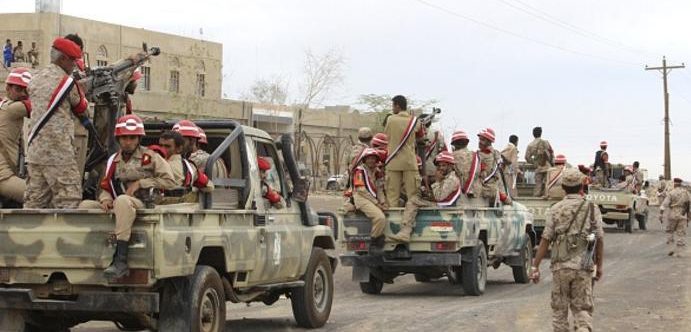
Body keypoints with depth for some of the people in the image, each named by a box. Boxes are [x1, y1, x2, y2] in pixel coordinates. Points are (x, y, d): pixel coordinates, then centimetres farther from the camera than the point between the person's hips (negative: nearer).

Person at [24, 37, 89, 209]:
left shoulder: (36, 79, 14)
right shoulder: (66, 80, -7)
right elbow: (81, 107, 5)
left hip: (34, 151, 7)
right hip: (59, 153, -7)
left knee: (34, 200, 8)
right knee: (68, 200, -5)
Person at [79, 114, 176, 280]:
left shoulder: (150, 157, 6)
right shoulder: (113, 161, 20)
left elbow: (170, 182, -2)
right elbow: (106, 187, 20)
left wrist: (140, 183, -7)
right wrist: (105, 199, -4)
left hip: (142, 204, -6)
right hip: (116, 207, 6)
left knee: (122, 200, -38)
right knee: (85, 205, -13)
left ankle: (120, 261, -48)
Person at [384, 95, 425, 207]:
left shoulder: (391, 119, -3)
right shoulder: (414, 121, 2)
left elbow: (386, 136, 7)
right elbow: (421, 135, 19)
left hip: (393, 161, -1)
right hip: (409, 161, 1)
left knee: (392, 193, 1)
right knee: (412, 192, 2)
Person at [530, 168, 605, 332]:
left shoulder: (555, 209, -1)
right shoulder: (592, 209, 1)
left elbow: (545, 240, -4)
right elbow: (599, 239, 2)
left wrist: (535, 266, 1)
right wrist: (599, 266, 13)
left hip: (560, 266, 0)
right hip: (583, 267, 0)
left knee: (559, 309, 13)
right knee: (582, 309, 4)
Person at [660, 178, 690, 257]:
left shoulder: (671, 193, -5)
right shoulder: (686, 192, 5)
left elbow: (664, 204, -11)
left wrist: (661, 215, -11)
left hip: (673, 215, -2)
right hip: (683, 216, 2)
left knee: (669, 231, 15)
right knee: (681, 233, 5)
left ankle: (671, 248, 4)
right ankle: (679, 252, 0)